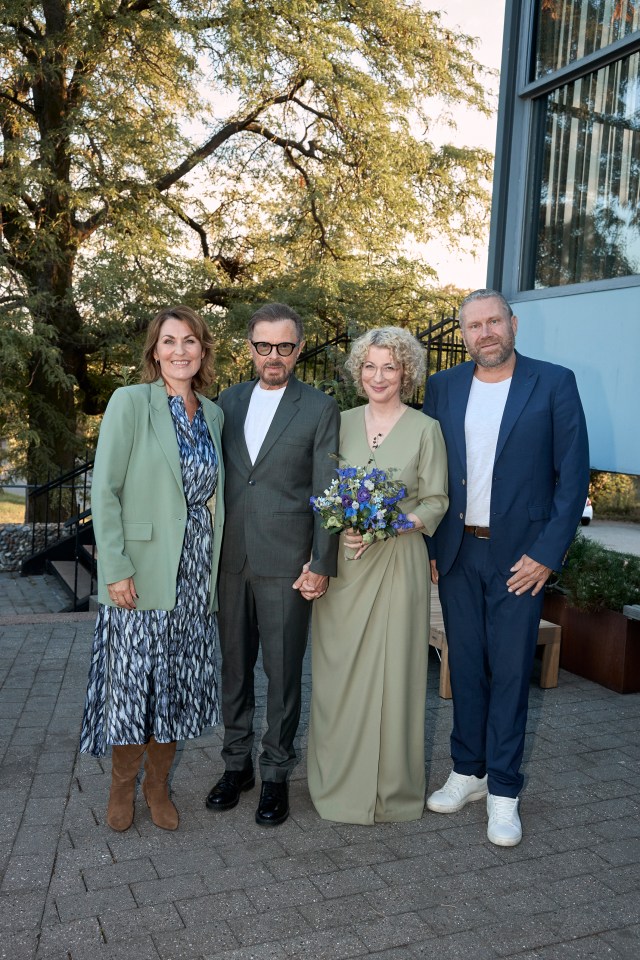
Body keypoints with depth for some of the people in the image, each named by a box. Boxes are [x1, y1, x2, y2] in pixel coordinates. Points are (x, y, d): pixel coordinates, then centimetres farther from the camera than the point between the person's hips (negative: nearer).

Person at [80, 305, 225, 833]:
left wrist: (214, 565, 7)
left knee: (180, 681, 11)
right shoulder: (130, 401, -7)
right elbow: (105, 490, -10)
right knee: (132, 678, 4)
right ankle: (122, 785, 28)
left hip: (196, 571, 5)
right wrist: (115, 568, -15)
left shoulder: (213, 414, 9)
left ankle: (158, 784, 31)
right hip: (141, 570, -4)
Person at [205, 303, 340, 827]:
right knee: (234, 665, 14)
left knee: (283, 670, 6)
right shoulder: (228, 400, 10)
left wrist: (322, 564, -9)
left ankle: (276, 774, 23)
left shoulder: (320, 408, -2)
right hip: (230, 559, 4)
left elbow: (326, 493, -4)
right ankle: (237, 763, 31)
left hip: (286, 562, -4)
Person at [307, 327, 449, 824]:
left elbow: (435, 503, -1)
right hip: (341, 562, 3)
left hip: (397, 562, -3)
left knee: (391, 671, 3)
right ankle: (338, 780, 25)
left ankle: (390, 786, 21)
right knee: (337, 669, 7)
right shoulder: (342, 423, 8)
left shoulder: (425, 429, -1)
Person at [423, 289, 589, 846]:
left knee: (510, 671, 4)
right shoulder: (443, 387, 6)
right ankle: (468, 772, 29)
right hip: (456, 553, 3)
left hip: (519, 555, -3)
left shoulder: (554, 383, -3)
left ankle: (503, 790, 19)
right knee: (465, 666, 12)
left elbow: (573, 473, -5)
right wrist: (428, 546, 2)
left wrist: (547, 553, -10)